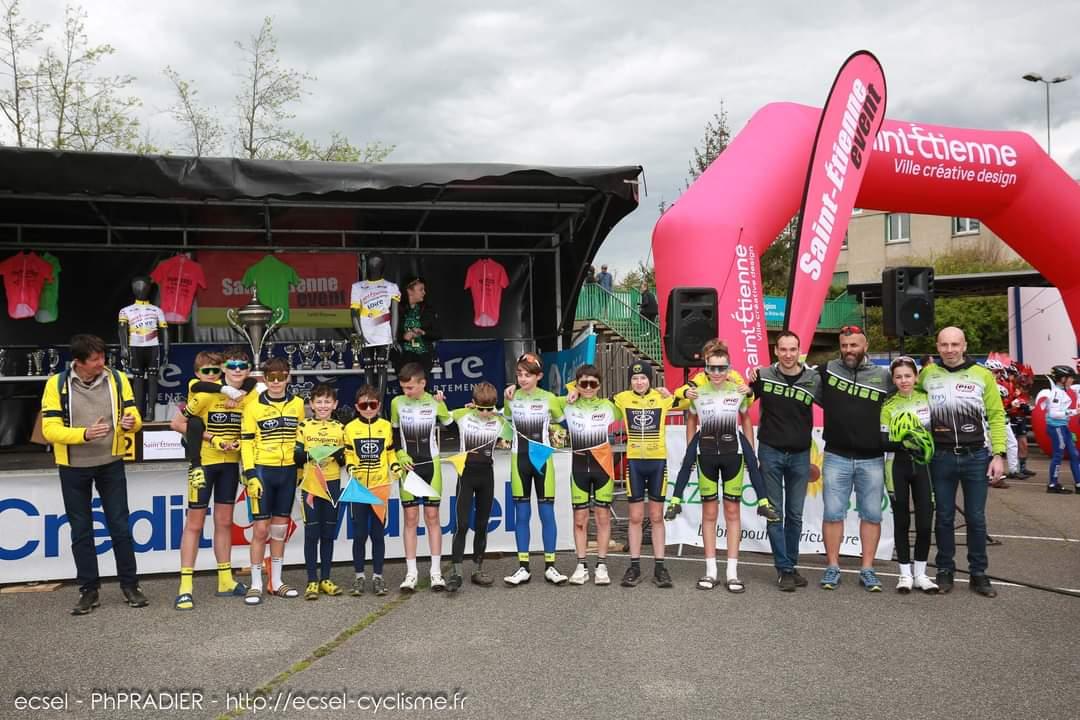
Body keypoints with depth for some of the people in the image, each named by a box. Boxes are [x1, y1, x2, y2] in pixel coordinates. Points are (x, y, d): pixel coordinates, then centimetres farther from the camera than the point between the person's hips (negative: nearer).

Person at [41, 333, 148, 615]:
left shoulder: (117, 379, -4)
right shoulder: (57, 384, -10)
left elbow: (133, 416, -1)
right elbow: (49, 429, -13)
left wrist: (131, 423, -26)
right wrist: (84, 434, -29)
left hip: (111, 464, 1)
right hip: (73, 468, -1)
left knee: (120, 526, 4)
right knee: (81, 531, 8)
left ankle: (130, 585, 15)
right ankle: (89, 590, 18)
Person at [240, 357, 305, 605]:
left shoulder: (297, 404, 5)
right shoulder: (253, 407, -3)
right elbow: (246, 443, -5)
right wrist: (250, 475, -12)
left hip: (288, 472, 3)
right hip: (262, 471, -3)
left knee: (280, 527, 11)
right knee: (260, 529, -3)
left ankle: (276, 582, 20)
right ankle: (256, 585, 7)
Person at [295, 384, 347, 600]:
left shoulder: (340, 428, 8)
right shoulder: (304, 427, 3)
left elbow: (345, 461, 10)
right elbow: (295, 457, 1)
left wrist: (340, 455, -12)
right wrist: (308, 454, -19)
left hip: (332, 485, 2)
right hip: (309, 485, -2)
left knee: (328, 533, 7)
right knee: (312, 533, -1)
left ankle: (325, 578, 17)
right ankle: (312, 581, 7)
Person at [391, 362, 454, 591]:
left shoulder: (435, 404, -4)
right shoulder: (397, 403, -1)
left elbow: (451, 427, 10)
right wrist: (400, 454, -6)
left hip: (431, 465, -1)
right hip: (408, 467, 1)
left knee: (432, 517, 2)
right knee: (410, 519, 2)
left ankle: (436, 572, 8)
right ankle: (411, 573, 8)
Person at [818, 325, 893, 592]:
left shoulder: (883, 377, 4)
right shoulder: (828, 370, 4)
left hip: (872, 460, 1)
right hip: (836, 457, 0)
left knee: (871, 515, 6)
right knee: (833, 513, 2)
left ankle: (867, 570, 16)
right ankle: (832, 568, 13)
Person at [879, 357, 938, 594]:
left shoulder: (926, 398, 4)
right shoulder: (888, 405, -1)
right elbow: (883, 441, -5)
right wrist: (903, 444, -21)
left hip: (922, 464, 1)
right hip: (897, 466, -1)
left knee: (925, 521, -1)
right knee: (901, 521, 6)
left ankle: (920, 574, 14)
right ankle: (905, 574, 16)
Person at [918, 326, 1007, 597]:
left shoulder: (982, 375, -1)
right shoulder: (927, 375, 2)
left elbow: (996, 416, 0)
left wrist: (998, 454, -6)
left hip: (976, 457, -1)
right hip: (941, 458, 1)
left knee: (976, 518, 7)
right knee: (944, 517, 9)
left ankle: (978, 574, 19)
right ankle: (945, 571, 20)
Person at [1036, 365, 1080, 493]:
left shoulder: (1062, 391, 12)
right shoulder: (1056, 392, -16)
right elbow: (1054, 413, -22)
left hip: (1063, 426, 10)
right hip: (1056, 426, -10)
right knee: (1058, 455, -3)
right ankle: (1053, 484, 5)